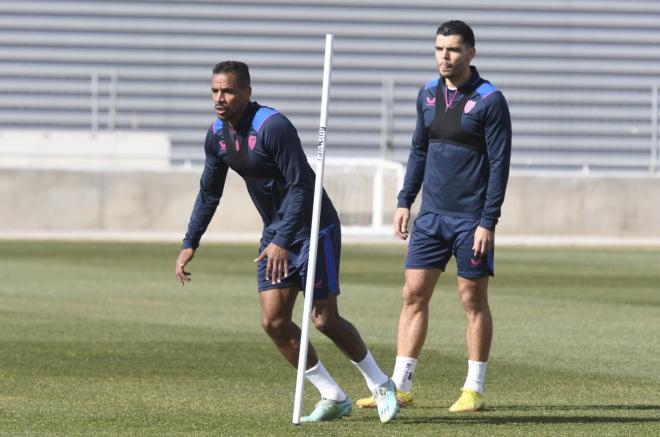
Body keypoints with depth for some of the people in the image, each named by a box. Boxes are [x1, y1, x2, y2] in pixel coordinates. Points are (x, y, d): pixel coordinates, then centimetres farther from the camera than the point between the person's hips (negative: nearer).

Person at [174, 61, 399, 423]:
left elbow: (300, 186, -27)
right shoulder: (217, 135, 1)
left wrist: (282, 242, -32)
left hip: (313, 228, -7)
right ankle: (333, 398, 9)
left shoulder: (272, 127, -24)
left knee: (324, 319, -8)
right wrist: (190, 244, 8)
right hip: (275, 233, 7)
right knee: (273, 322, -2)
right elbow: (209, 193, 13)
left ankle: (380, 385, 14)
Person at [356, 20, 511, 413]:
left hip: (471, 218, -6)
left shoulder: (490, 101, -10)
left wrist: (488, 222, -15)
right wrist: (405, 202, 13)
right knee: (414, 295, 2)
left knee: (473, 299, 1)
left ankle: (474, 391, 8)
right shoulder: (428, 95, 9)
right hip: (431, 214, 6)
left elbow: (500, 164, -11)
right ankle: (400, 387, 6)